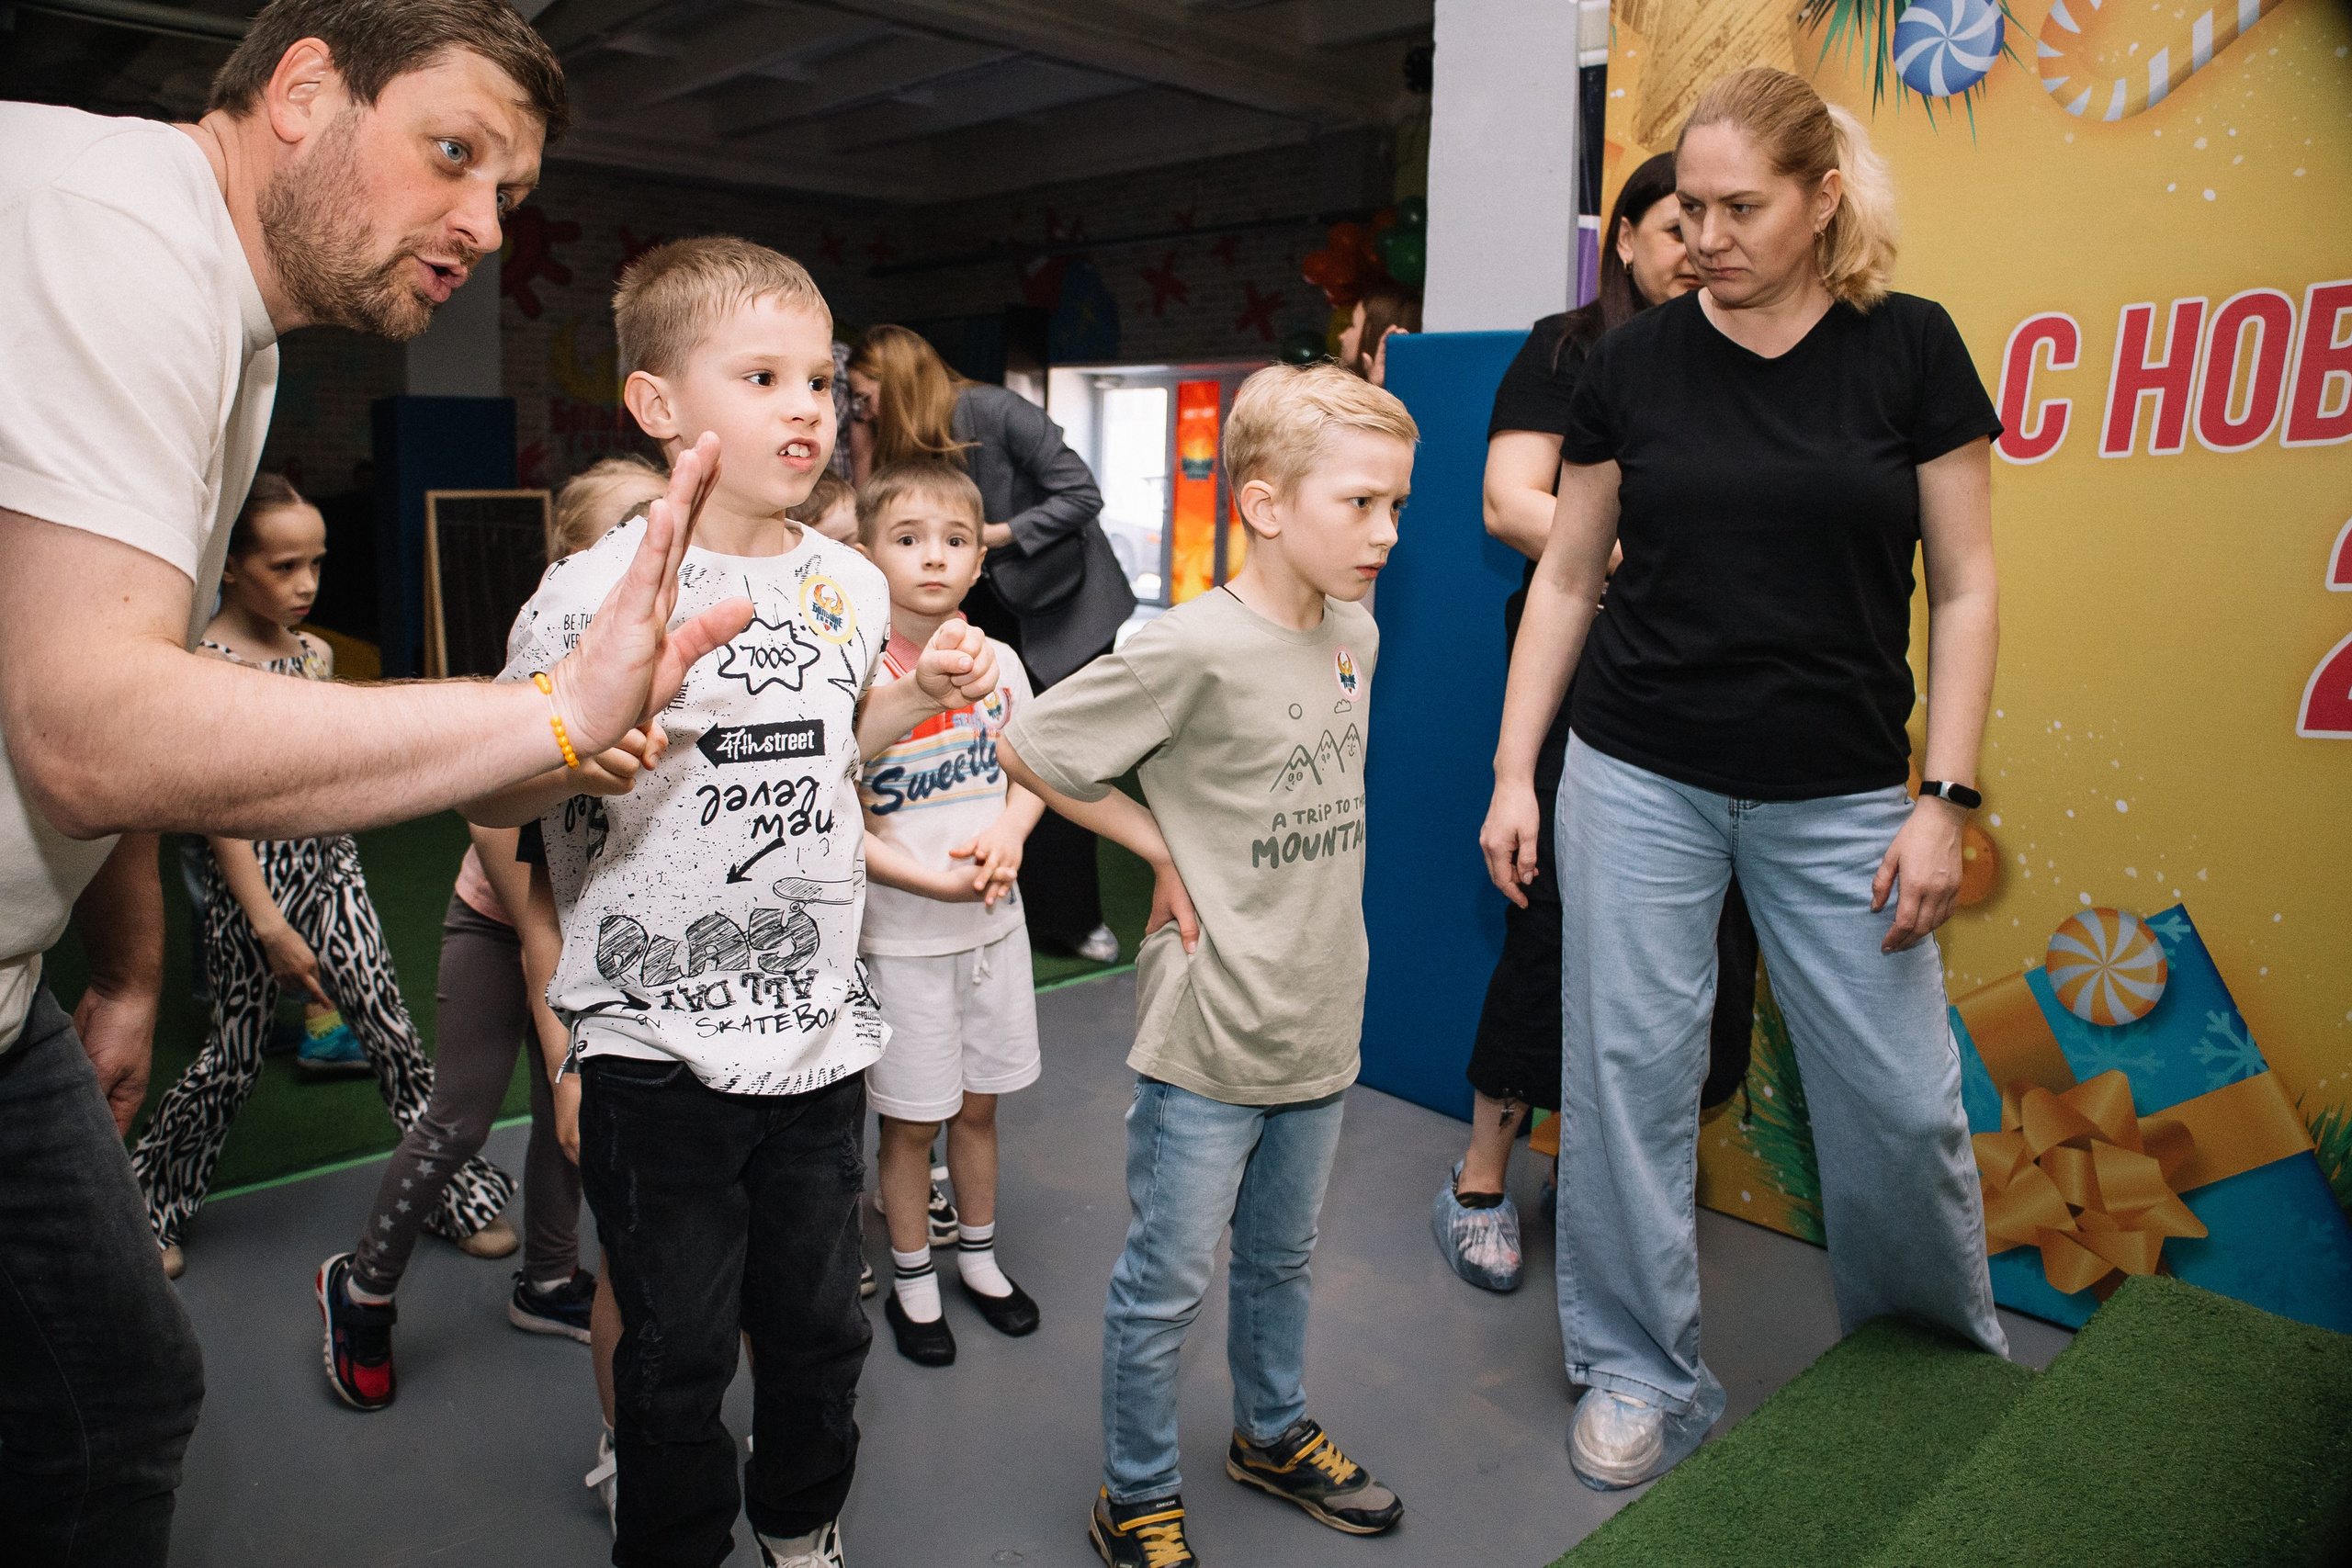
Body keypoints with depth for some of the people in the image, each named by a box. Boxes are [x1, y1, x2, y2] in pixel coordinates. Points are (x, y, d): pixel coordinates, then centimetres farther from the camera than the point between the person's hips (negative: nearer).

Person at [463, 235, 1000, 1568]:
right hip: (659, 1047, -4)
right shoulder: (599, 592, -14)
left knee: (820, 1324, 20)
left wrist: (924, 692, 2)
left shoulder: (851, 584, 3)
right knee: (678, 1352, 11)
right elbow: (495, 800, -9)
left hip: (819, 1031, 5)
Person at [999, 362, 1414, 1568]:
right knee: (1166, 1282, 10)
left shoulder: (1356, 630, 1)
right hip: (1209, 1028, -6)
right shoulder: (1194, 650, -21)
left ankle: (1273, 1435, 47)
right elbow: (1025, 750, -14)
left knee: (1280, 1256, 25)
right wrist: (1160, 847, -11)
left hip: (1318, 1016, 7)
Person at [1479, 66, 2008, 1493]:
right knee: (1630, 1072, 3)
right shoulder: (1633, 363, 2)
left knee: (1903, 1098, 5)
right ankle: (1643, 1377, 24)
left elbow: (1964, 588, 1)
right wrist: (1514, 771, 2)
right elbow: (1567, 580, 6)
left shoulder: (1910, 347, 0)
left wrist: (1947, 800, -6)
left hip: (1840, 795, 0)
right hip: (1639, 777, 1)